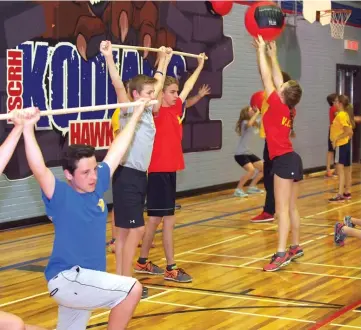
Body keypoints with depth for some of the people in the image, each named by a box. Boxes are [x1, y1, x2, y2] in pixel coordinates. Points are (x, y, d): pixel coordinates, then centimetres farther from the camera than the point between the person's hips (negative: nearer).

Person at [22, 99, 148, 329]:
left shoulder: (96, 187, 5)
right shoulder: (60, 196, -13)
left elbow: (117, 151, 13)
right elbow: (39, 170, -31)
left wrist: (136, 114, 20)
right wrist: (28, 129, -41)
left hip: (85, 279, 8)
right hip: (66, 279, -8)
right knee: (132, 289, -17)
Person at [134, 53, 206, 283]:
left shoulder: (176, 108, 10)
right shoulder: (157, 111, -11)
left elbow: (188, 87, 25)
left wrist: (200, 65, 36)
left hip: (170, 169, 8)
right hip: (159, 170, -8)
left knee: (156, 218, 13)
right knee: (168, 219, -5)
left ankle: (143, 262, 24)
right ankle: (171, 268, 1)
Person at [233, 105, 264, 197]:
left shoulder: (255, 123, 9)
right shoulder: (245, 123, -15)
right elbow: (249, 123, -40)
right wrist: (257, 112, -32)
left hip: (249, 153, 9)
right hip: (240, 154, -9)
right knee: (251, 170, -28)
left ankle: (252, 187, 22)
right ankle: (238, 189, -13)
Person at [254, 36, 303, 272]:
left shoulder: (277, 107, -12)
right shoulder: (289, 110, 8)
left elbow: (267, 78, -7)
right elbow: (277, 79, 19)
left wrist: (262, 51, 2)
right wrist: (272, 55, 25)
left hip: (283, 161, -9)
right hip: (293, 159, 9)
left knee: (282, 209, -13)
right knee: (292, 208, 15)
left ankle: (281, 254, -17)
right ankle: (296, 247, 23)